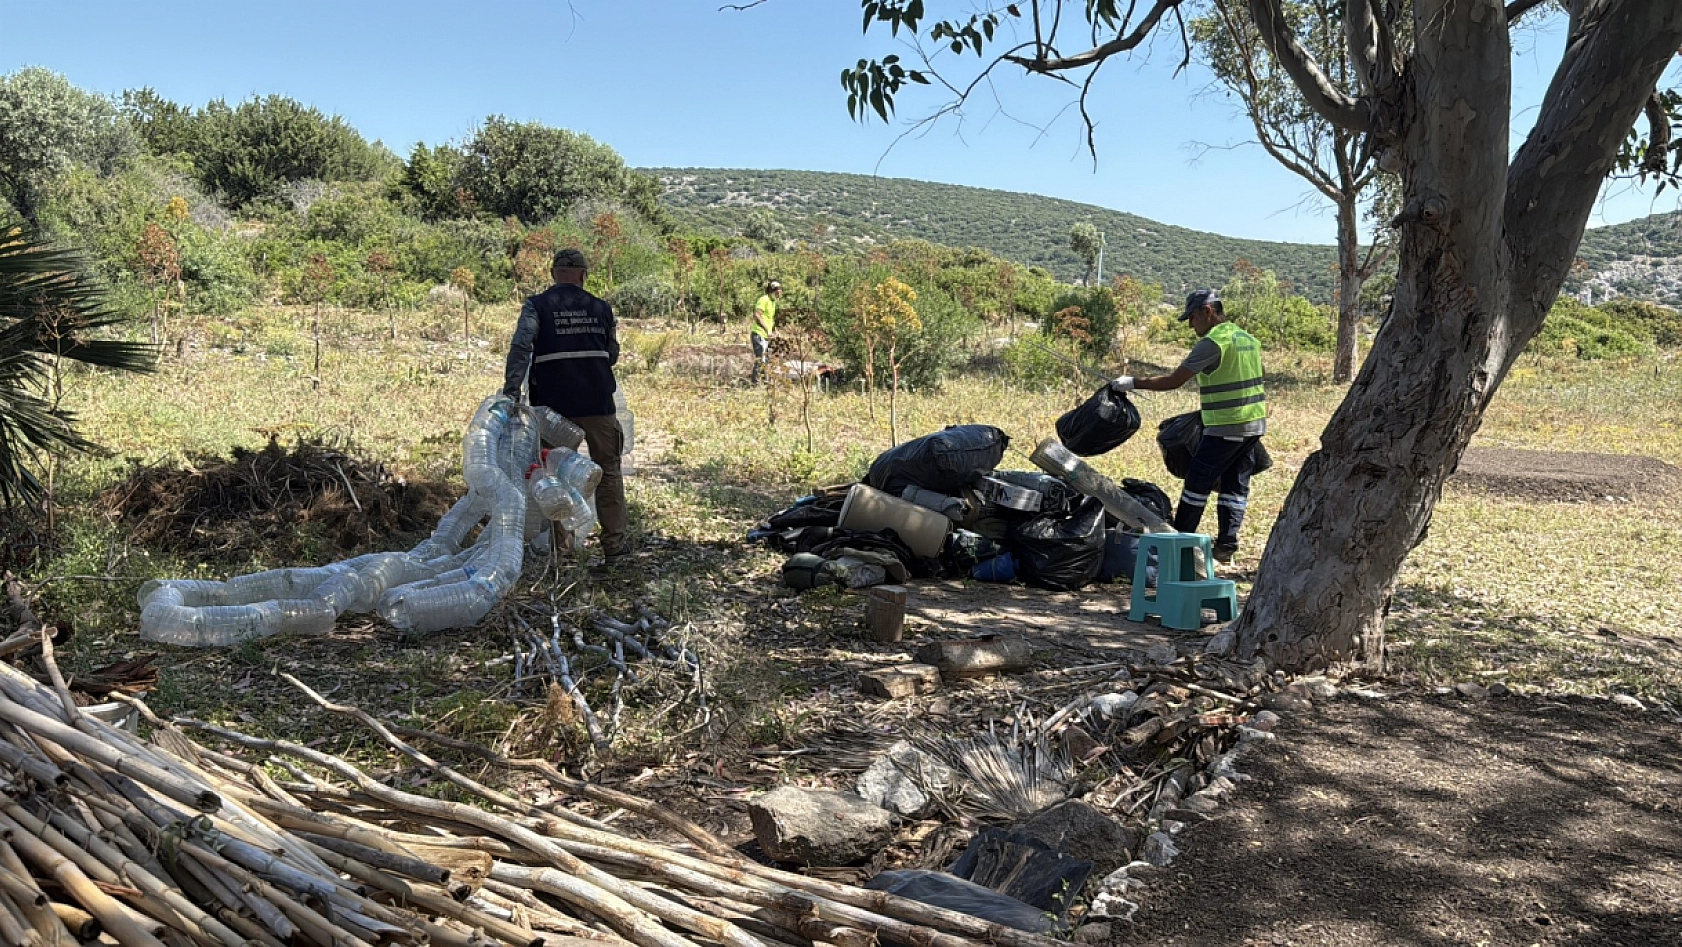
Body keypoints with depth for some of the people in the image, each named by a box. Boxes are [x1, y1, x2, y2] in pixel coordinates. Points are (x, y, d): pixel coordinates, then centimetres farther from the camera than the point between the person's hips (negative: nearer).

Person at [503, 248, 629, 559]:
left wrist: (511, 391, -19)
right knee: (608, 472, 11)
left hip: (554, 405, -1)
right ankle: (614, 543, 13)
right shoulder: (601, 309, 8)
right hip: (598, 404, 1)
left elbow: (520, 347, -16)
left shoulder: (537, 306, -1)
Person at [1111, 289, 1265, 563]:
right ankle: (1226, 545, 12)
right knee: (1236, 487, 10)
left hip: (1226, 428, -8)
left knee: (1197, 484, 1)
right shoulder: (1248, 339, 13)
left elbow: (1173, 381, -15)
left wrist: (1133, 383, -8)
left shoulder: (1213, 342, -14)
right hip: (1255, 424, 9)